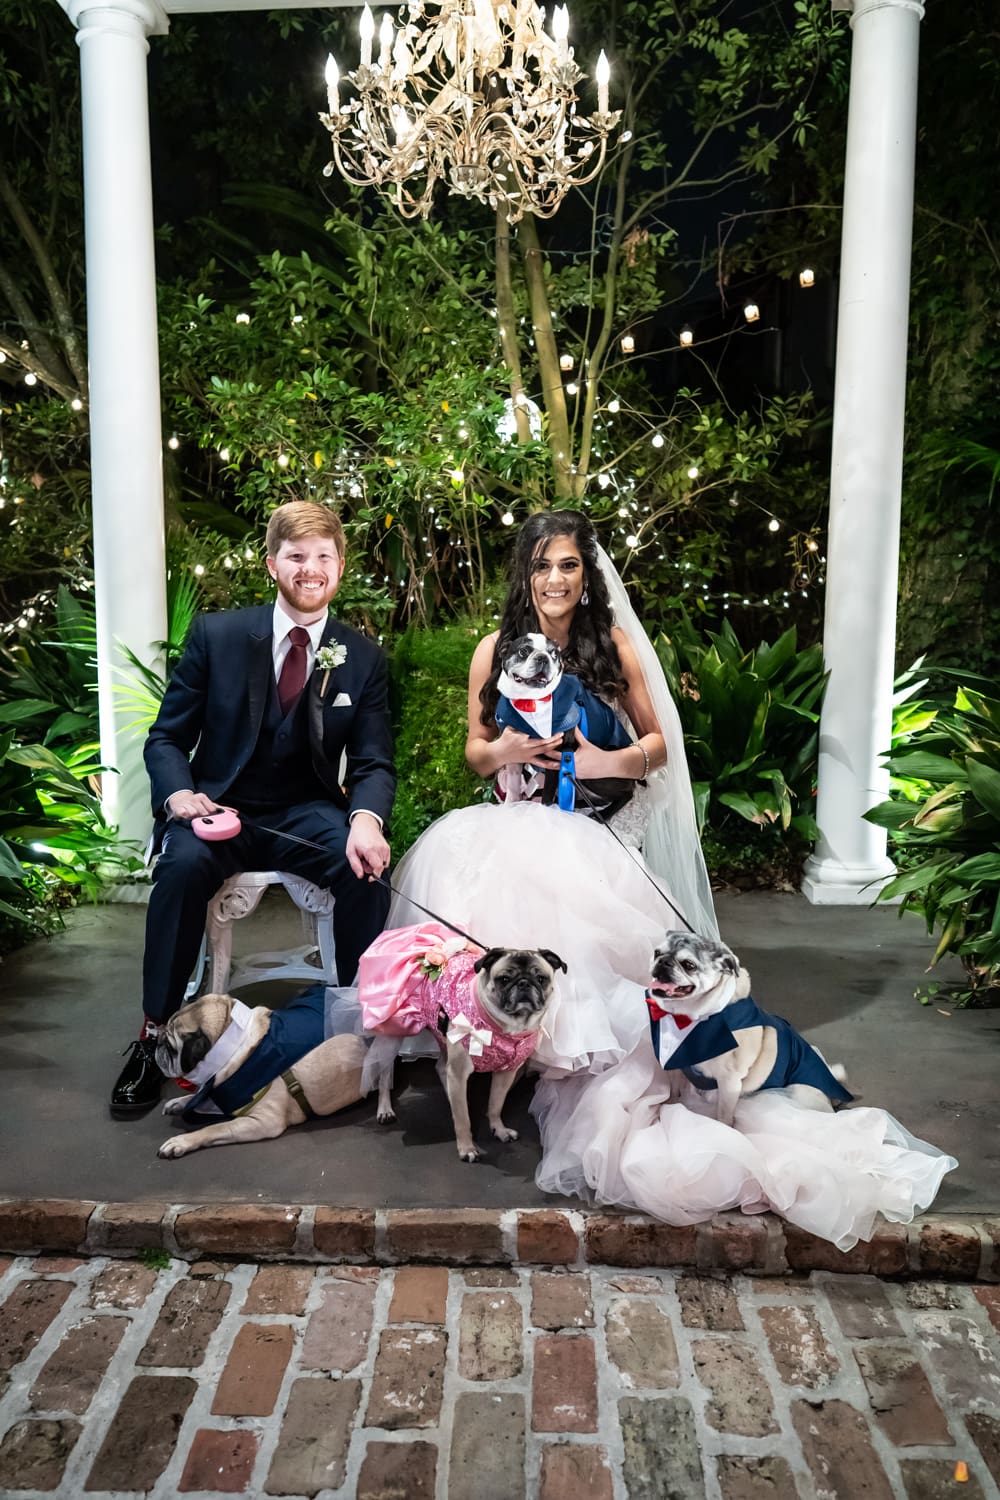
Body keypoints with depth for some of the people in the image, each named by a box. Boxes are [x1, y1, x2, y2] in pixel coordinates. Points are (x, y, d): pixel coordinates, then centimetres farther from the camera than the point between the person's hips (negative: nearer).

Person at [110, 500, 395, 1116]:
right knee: (184, 863, -33)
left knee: (368, 867, -29)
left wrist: (366, 819, -26)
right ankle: (154, 1035, -16)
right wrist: (180, 795, -21)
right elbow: (167, 738, 2)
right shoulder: (216, 634, -2)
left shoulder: (364, 658, 1)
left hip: (306, 812, 1)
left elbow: (374, 762, -2)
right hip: (219, 807, 0)